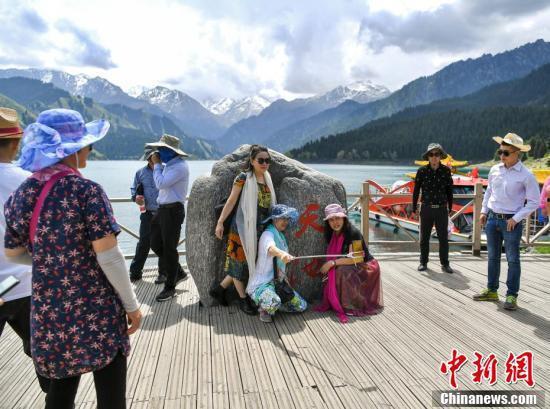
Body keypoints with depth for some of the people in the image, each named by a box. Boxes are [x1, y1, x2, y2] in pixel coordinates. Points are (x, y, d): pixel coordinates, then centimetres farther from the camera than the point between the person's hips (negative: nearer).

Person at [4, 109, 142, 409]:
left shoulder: (20, 195, 2)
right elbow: (108, 256, -18)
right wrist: (132, 305, -7)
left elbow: (13, 253, 12)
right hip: (96, 314, -6)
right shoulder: (86, 191, -16)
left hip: (48, 314, 6)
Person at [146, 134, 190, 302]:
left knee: (169, 248, -2)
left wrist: (157, 164, -11)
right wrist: (157, 165, 11)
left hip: (173, 211, -10)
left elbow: (160, 184, -21)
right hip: (163, 209, 10)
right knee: (156, 244, 13)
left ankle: (170, 287, 10)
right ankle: (178, 272, 28)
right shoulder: (169, 165, 15)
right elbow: (162, 185, 16)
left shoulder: (180, 166, -16)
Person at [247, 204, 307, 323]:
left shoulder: (281, 236, 13)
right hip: (261, 283, -9)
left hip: (278, 282, 9)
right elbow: (271, 248, -40)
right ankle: (264, 308, -4)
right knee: (273, 303, -38)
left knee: (301, 306, 7)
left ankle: (269, 306, 17)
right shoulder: (268, 234, -15)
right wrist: (282, 254, -61)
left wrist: (284, 277, 11)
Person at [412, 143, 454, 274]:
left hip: (442, 209, 1)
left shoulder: (446, 171, 0)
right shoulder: (422, 171, -3)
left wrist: (450, 208, 12)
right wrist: (414, 208, 4)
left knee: (443, 238, 4)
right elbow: (416, 190, 3)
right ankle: (423, 262, 20)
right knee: (424, 237, 7)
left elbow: (449, 190, 9)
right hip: (426, 209, 0)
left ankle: (445, 264, 16)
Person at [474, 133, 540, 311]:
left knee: (513, 259, 3)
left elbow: (534, 202, -8)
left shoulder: (526, 175, -10)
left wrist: (516, 218, -14)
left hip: (511, 222, -5)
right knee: (492, 257, 13)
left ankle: (511, 296, 13)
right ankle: (492, 291, 26)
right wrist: (484, 211, 10)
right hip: (492, 218, 5)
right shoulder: (495, 170, 4)